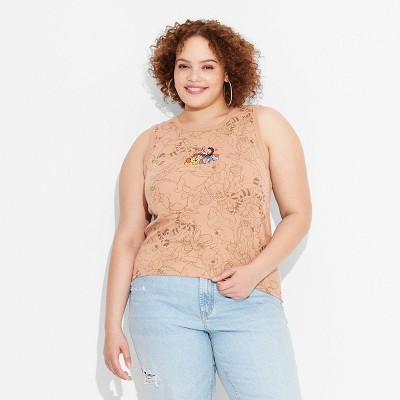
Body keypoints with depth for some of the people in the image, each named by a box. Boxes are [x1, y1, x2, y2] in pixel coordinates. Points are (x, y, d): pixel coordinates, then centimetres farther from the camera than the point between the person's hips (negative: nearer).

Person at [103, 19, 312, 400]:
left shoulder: (264, 124, 8)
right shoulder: (149, 143, 12)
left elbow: (298, 214, 6)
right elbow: (128, 237, 11)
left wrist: (256, 270, -10)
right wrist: (113, 325, 7)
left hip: (249, 300, -1)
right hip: (163, 298, 1)